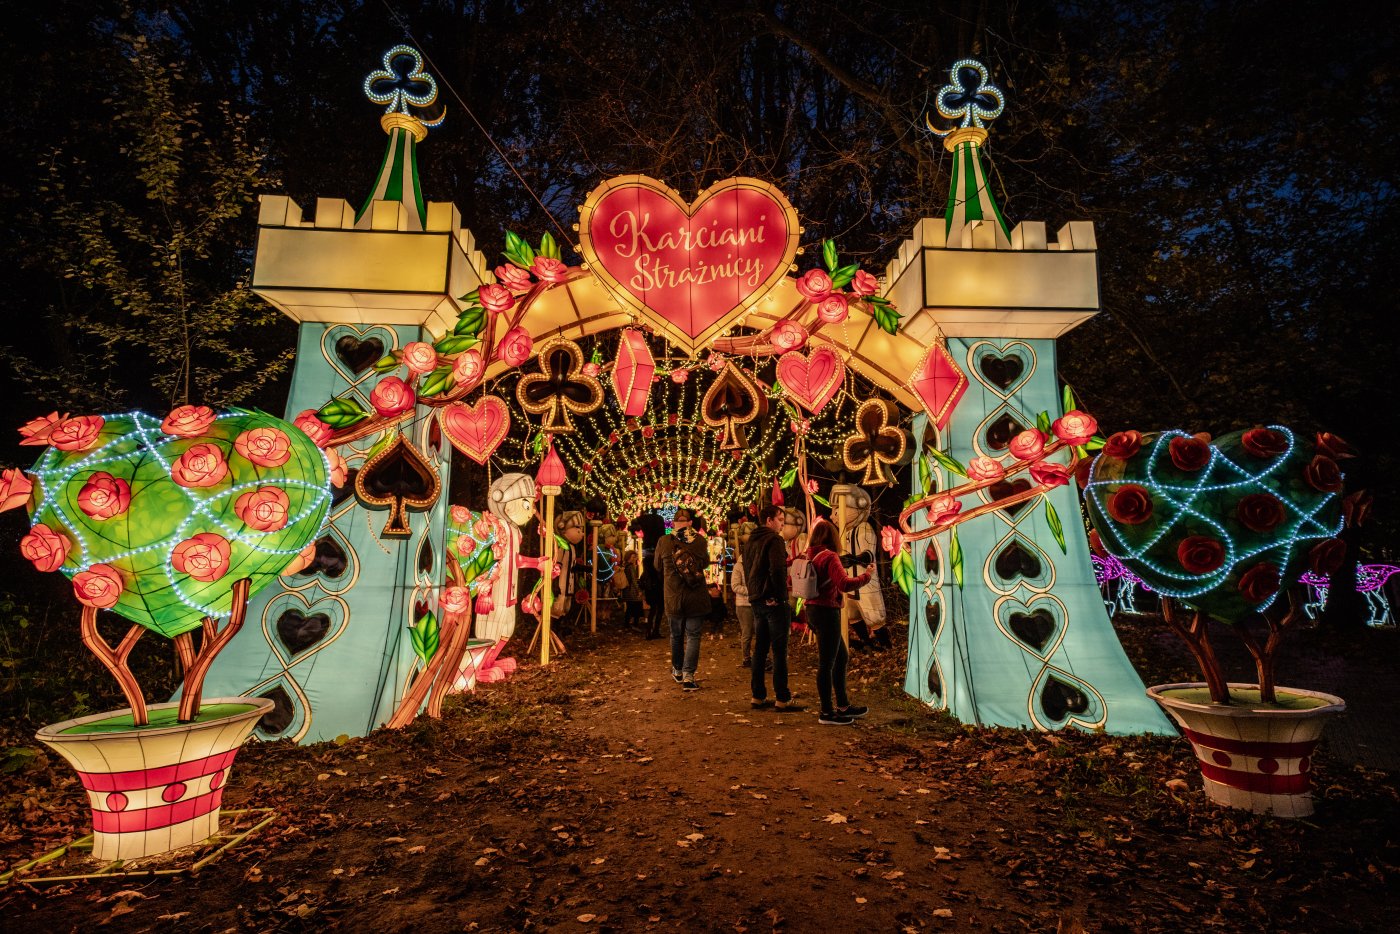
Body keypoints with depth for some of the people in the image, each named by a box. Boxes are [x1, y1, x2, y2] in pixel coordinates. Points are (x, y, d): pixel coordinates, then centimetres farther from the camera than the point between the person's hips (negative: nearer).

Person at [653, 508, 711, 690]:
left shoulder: (664, 542, -5)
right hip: (696, 597, -1)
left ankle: (677, 671, 33)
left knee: (676, 635, 17)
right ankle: (688, 675, -4)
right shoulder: (699, 540, -6)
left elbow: (657, 565, 10)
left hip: (673, 597, 1)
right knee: (693, 635, 4)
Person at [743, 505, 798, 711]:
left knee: (760, 649, 12)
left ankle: (758, 696, 16)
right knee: (779, 650, -3)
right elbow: (778, 570, -22)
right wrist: (782, 595, -12)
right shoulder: (773, 540, -12)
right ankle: (782, 699, 1)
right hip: (773, 601, -8)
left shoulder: (750, 541, 14)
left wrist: (753, 593, 15)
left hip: (756, 601, 8)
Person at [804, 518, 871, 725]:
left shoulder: (810, 555, 9)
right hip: (826, 612, -9)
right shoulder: (829, 556, -16)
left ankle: (843, 705, 29)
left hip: (814, 610, 9)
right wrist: (866, 576, -12)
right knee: (827, 663, 0)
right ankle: (827, 713, 10)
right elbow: (845, 584, -26)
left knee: (842, 658, 19)